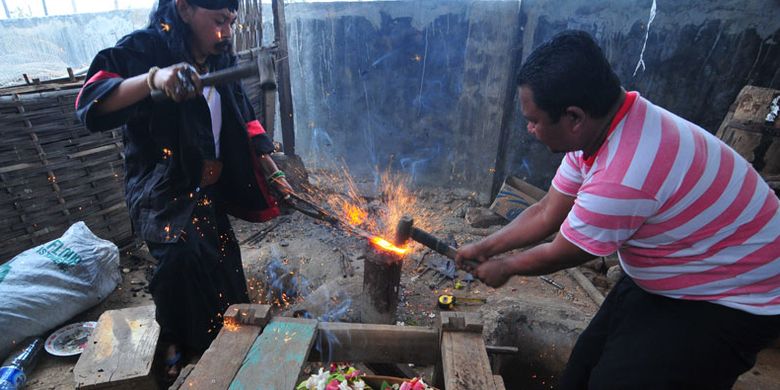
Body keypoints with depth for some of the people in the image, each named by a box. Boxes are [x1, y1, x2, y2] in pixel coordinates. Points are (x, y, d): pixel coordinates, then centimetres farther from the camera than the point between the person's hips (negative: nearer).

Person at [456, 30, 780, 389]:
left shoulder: (623, 178, -39)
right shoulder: (597, 126, -11)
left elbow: (559, 254, -21)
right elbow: (546, 213, -1)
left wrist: (503, 267, -2)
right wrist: (485, 247, 1)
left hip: (734, 298, -8)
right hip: (668, 279, 8)